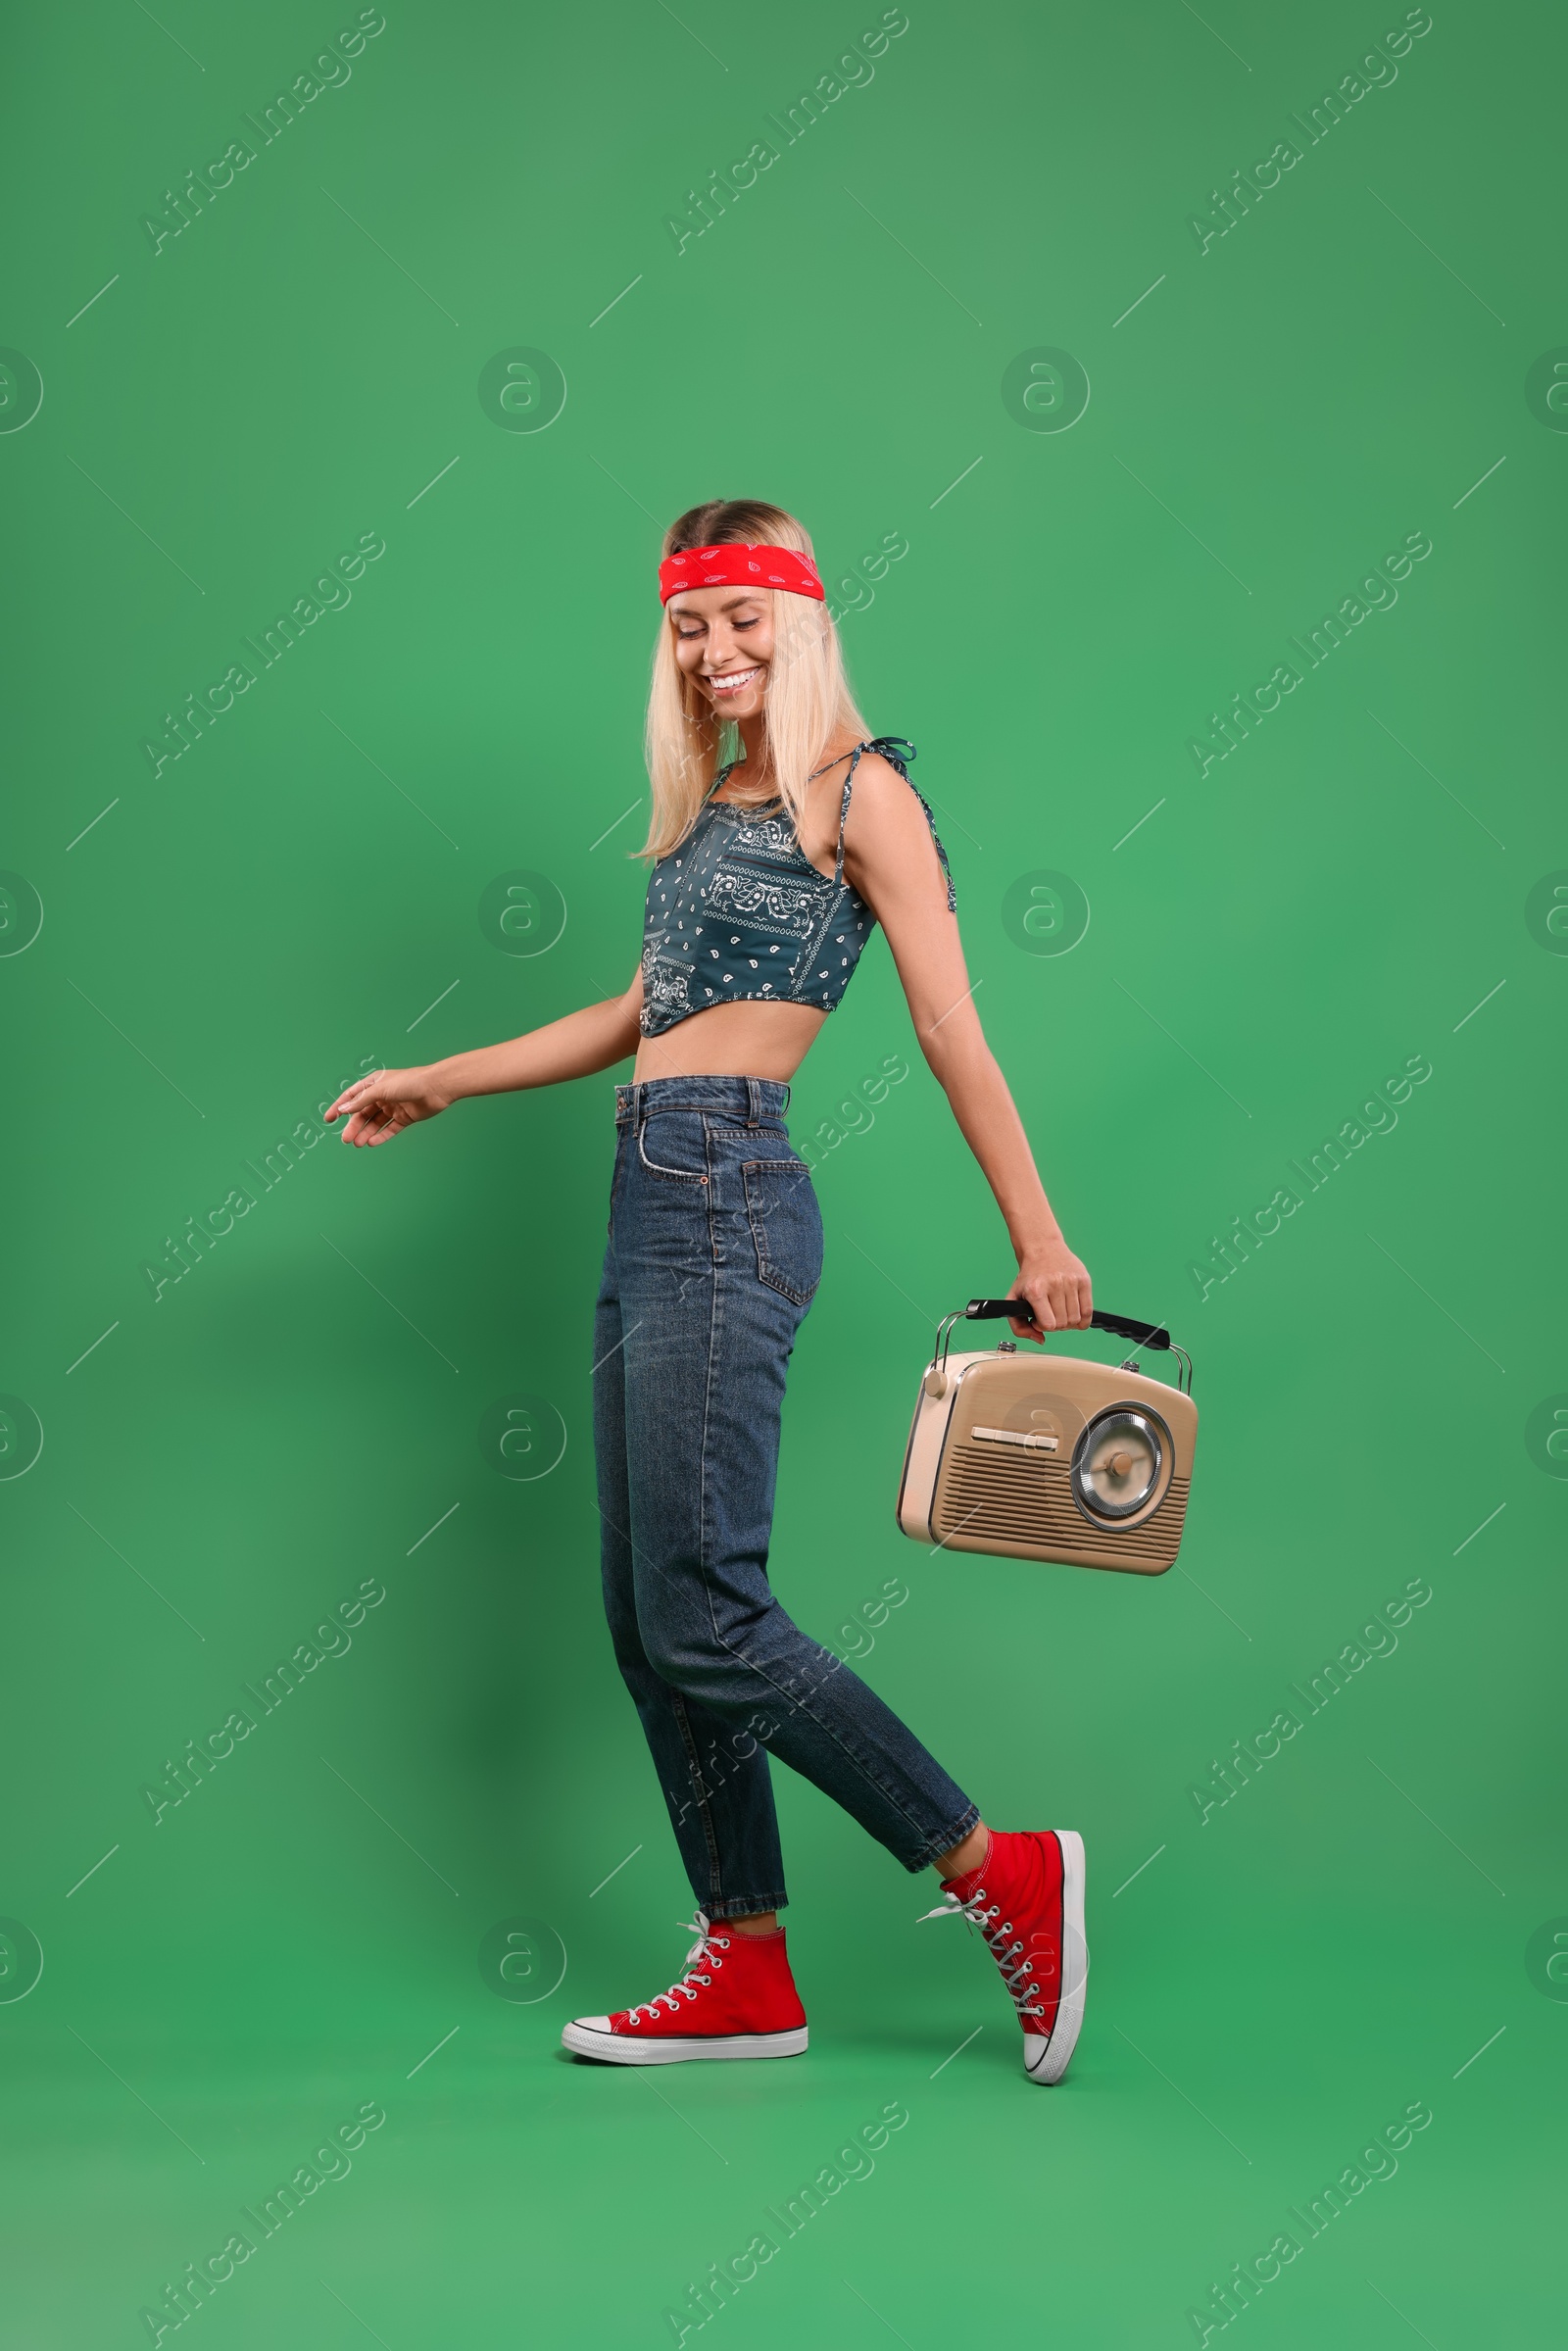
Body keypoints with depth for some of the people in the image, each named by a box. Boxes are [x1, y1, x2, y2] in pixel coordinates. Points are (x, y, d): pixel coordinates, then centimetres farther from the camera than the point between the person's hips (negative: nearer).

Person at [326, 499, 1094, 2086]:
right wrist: (441, 1083, 28)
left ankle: (1004, 1874, -2)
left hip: (724, 1205, -9)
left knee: (703, 1613, -12)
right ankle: (747, 1973, 15)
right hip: (652, 1204, 9)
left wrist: (1039, 1241, -8)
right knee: (645, 1619, 7)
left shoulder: (858, 792, -2)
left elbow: (950, 1030, -7)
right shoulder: (710, 803, 21)